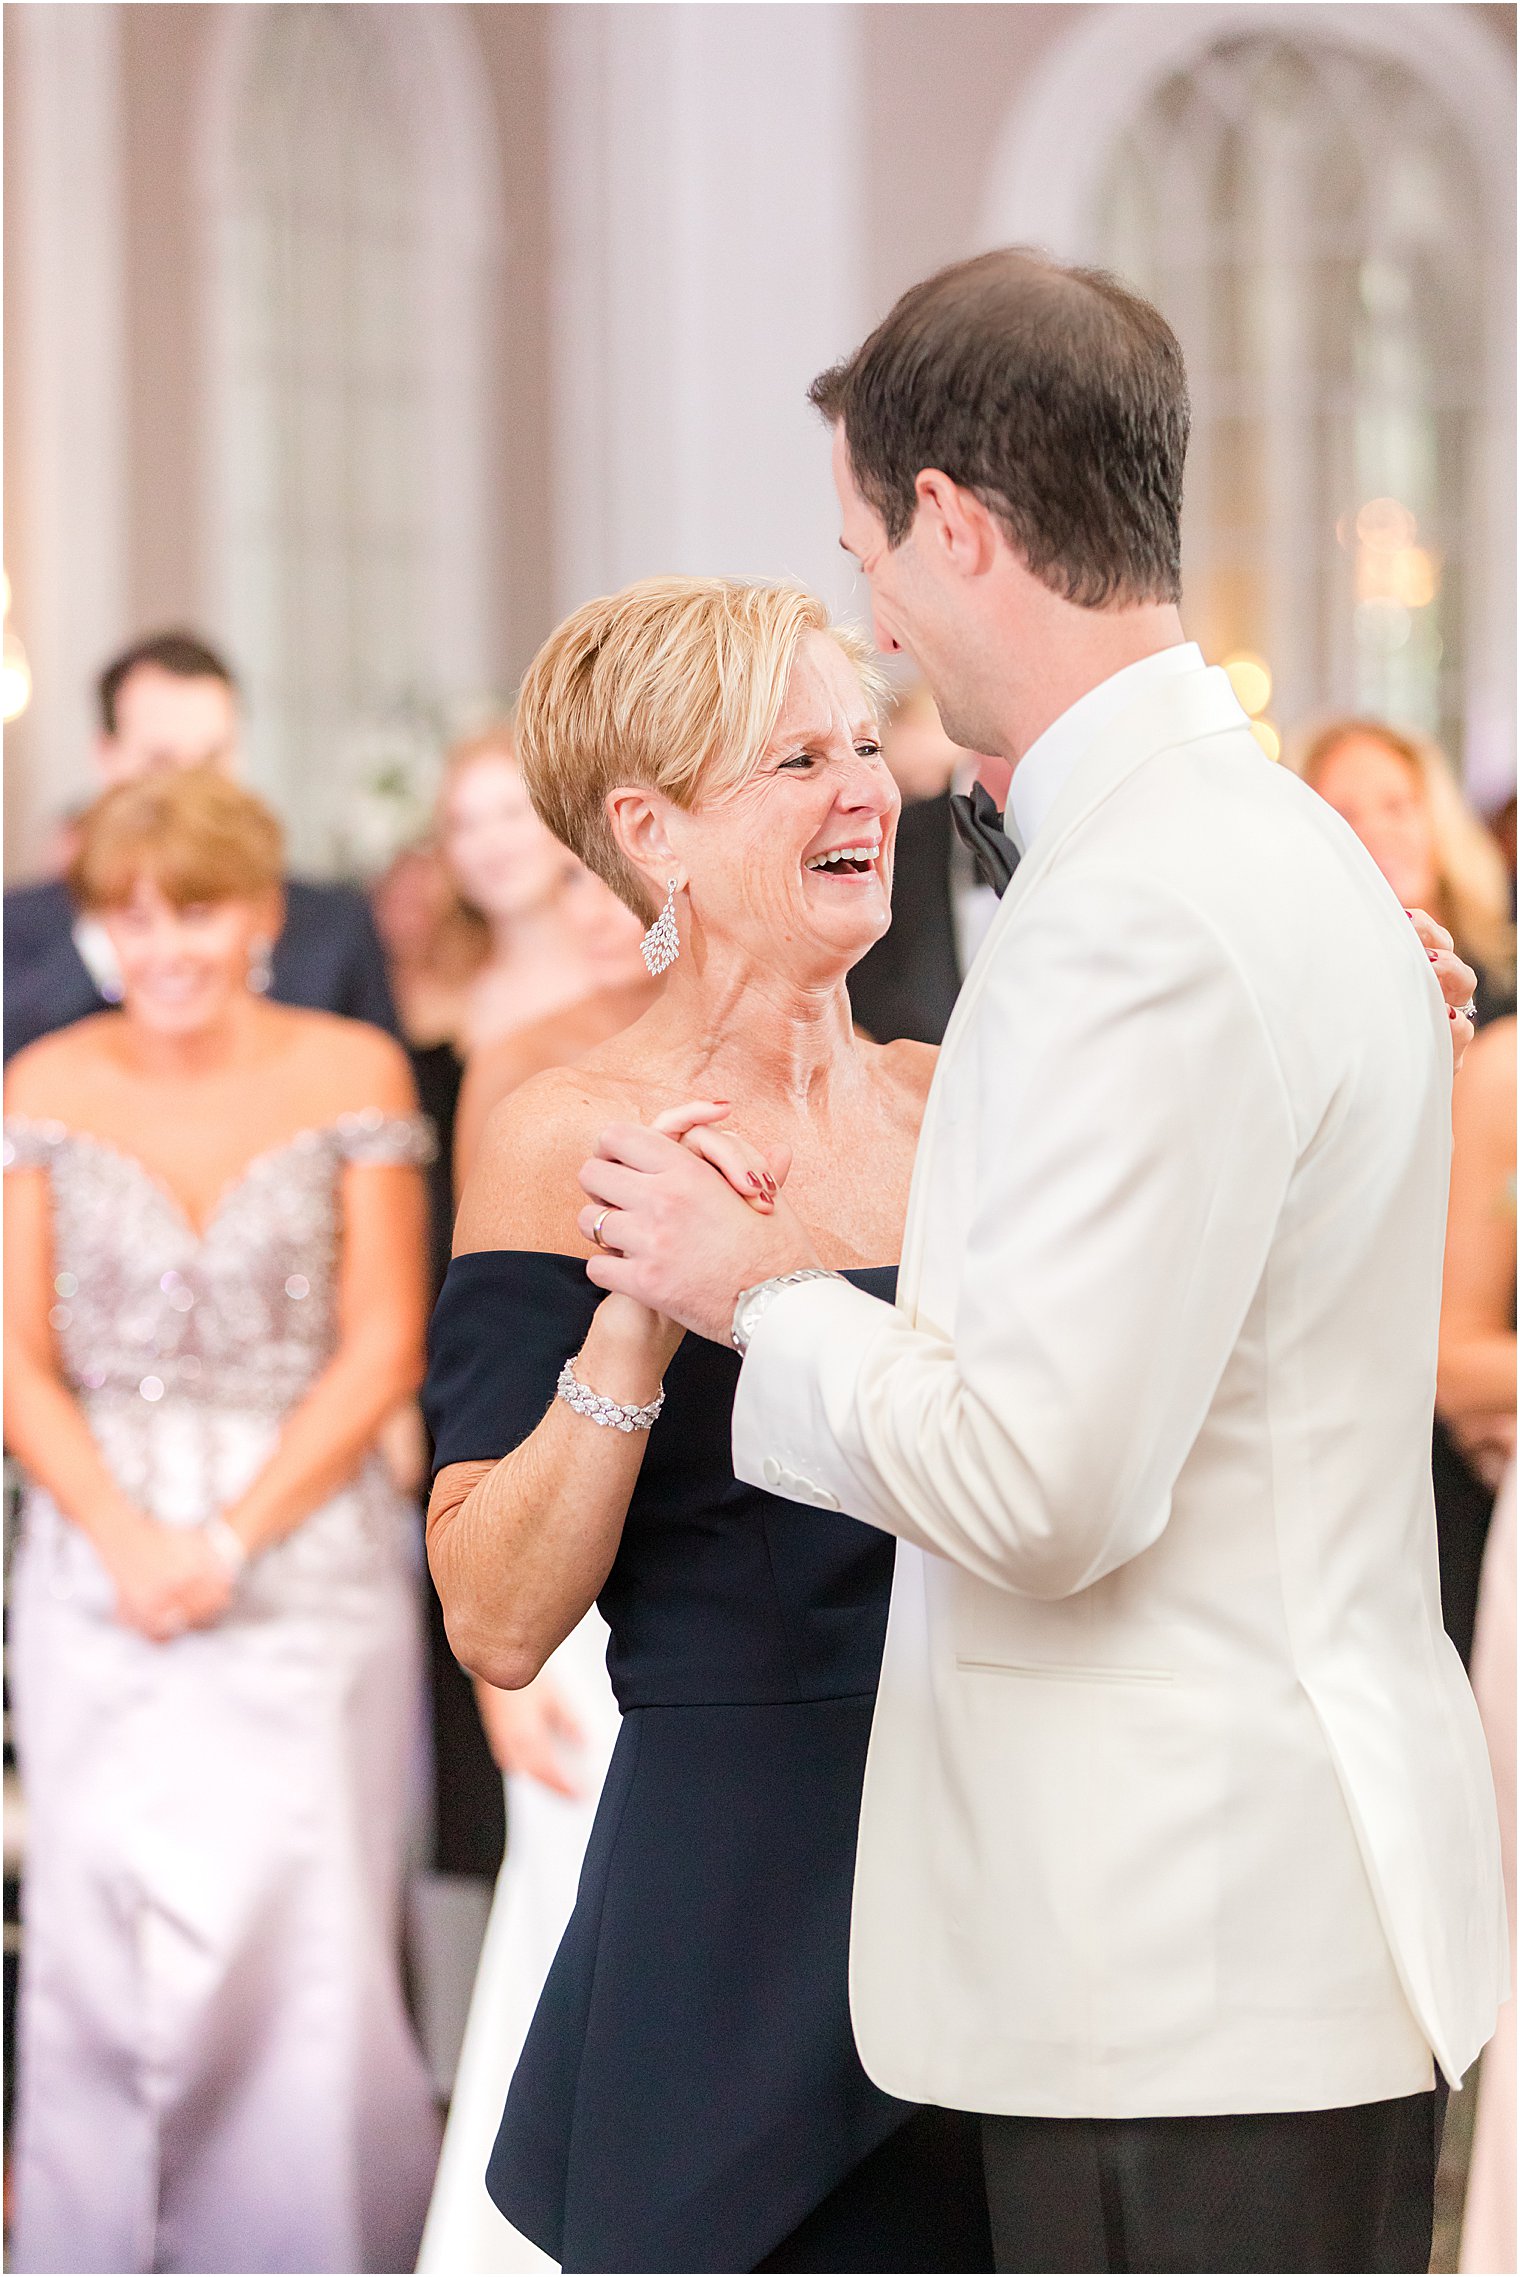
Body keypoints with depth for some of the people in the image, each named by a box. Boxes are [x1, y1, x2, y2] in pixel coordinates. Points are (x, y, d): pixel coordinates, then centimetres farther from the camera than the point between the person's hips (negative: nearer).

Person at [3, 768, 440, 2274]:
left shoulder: (351, 1075, 0)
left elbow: (382, 1347, -1)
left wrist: (234, 1538, -9)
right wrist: (132, 1537, -12)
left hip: (311, 1547, -1)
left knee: (302, 1929, -5)